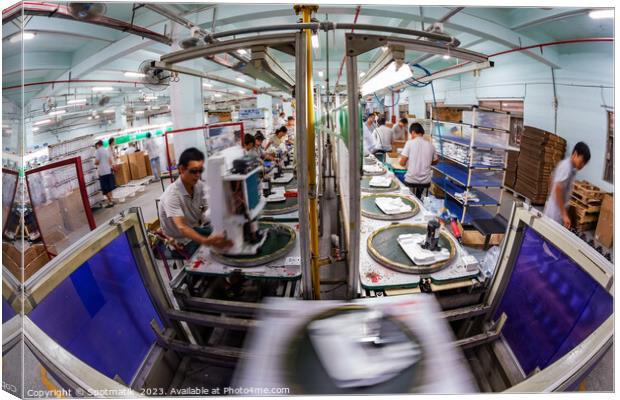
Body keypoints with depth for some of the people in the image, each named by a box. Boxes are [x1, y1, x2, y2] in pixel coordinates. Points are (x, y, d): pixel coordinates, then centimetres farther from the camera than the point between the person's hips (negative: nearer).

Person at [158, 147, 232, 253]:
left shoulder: (199, 185, -8)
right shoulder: (172, 195, -27)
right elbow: (181, 227, -38)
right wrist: (206, 241, -55)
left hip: (195, 229, 6)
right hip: (181, 241, -6)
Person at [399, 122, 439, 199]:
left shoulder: (410, 143, -8)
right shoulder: (430, 145, 2)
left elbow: (402, 163, -10)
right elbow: (435, 161, 16)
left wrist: (399, 161, 12)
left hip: (411, 180, -3)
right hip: (425, 180, 3)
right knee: (418, 199, 23)